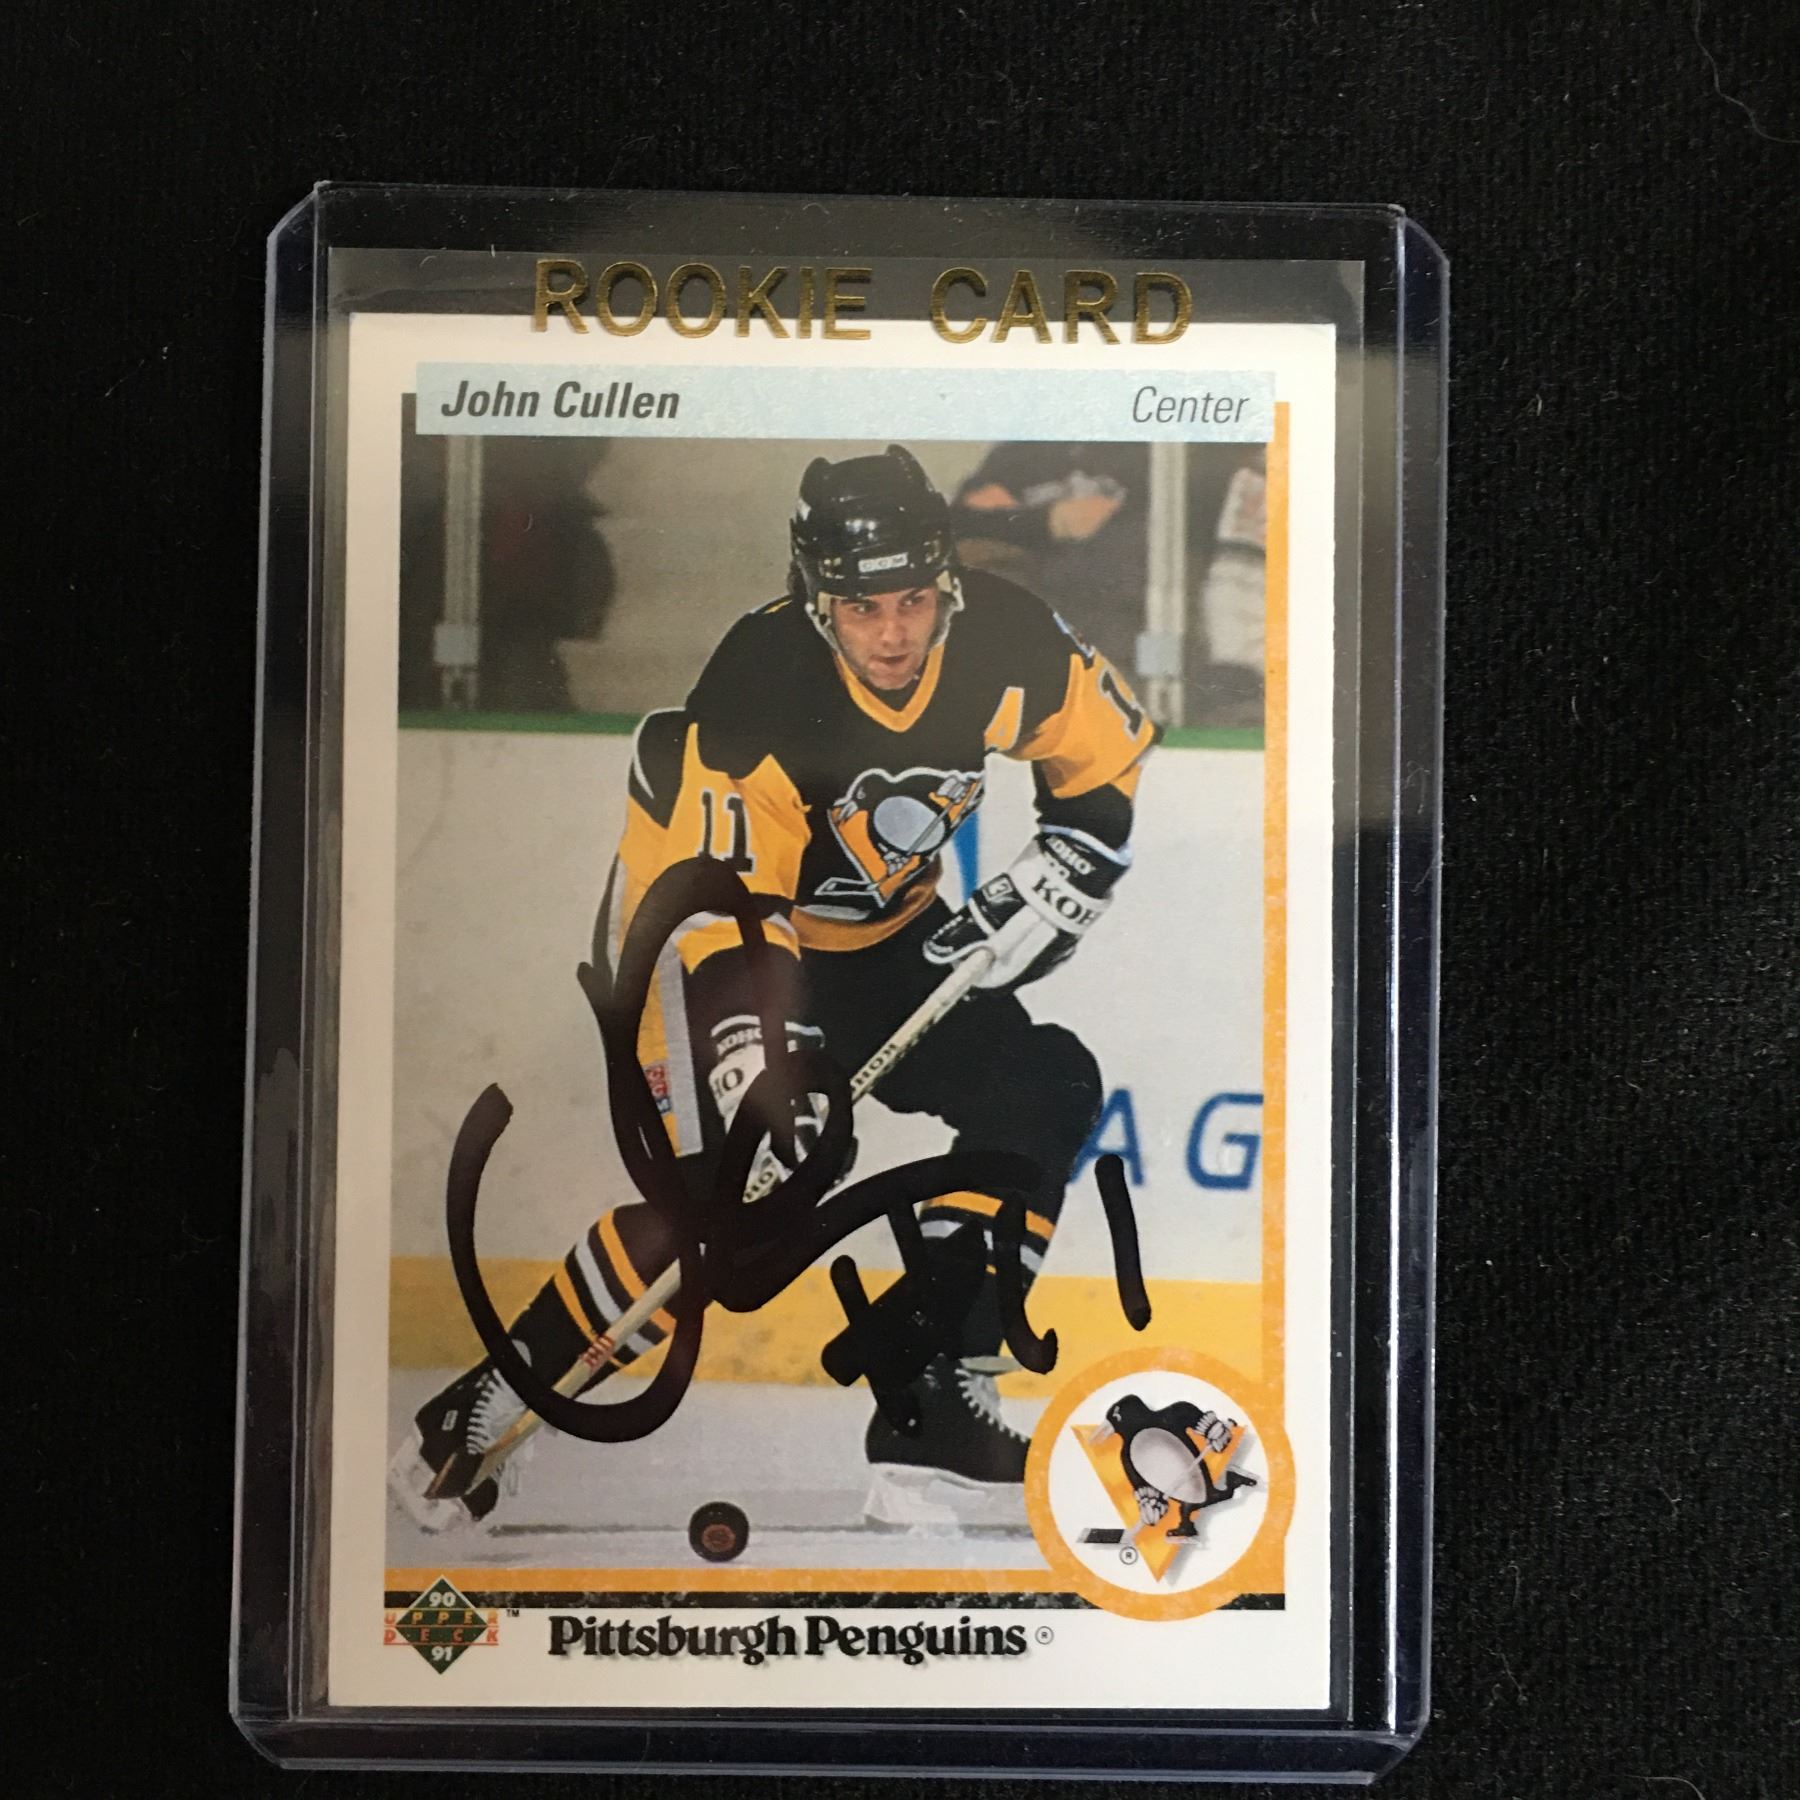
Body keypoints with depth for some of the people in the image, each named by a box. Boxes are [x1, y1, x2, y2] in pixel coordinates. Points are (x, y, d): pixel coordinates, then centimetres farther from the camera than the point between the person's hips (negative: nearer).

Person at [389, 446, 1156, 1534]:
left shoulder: (1002, 639, -16)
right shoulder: (759, 692, -31)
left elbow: (1109, 750, 2)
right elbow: (731, 900, -35)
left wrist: (1060, 877, -8)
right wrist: (755, 1050, -47)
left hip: (879, 931, 7)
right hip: (700, 909, -6)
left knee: (1044, 1092, -6)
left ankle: (934, 1408, -3)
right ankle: (478, 1414, -7)